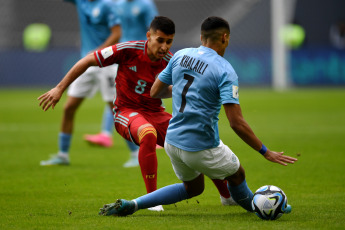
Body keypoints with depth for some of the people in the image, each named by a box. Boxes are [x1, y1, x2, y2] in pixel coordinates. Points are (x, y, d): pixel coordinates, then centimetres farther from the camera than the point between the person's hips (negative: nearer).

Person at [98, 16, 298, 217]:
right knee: (237, 175, 20)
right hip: (202, 149, -6)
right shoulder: (225, 70, -17)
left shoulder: (180, 56, 1)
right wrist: (266, 152, -15)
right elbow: (236, 123, -22)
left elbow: (155, 92, 10)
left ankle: (131, 205, 16)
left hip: (172, 141, 7)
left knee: (193, 188, 26)